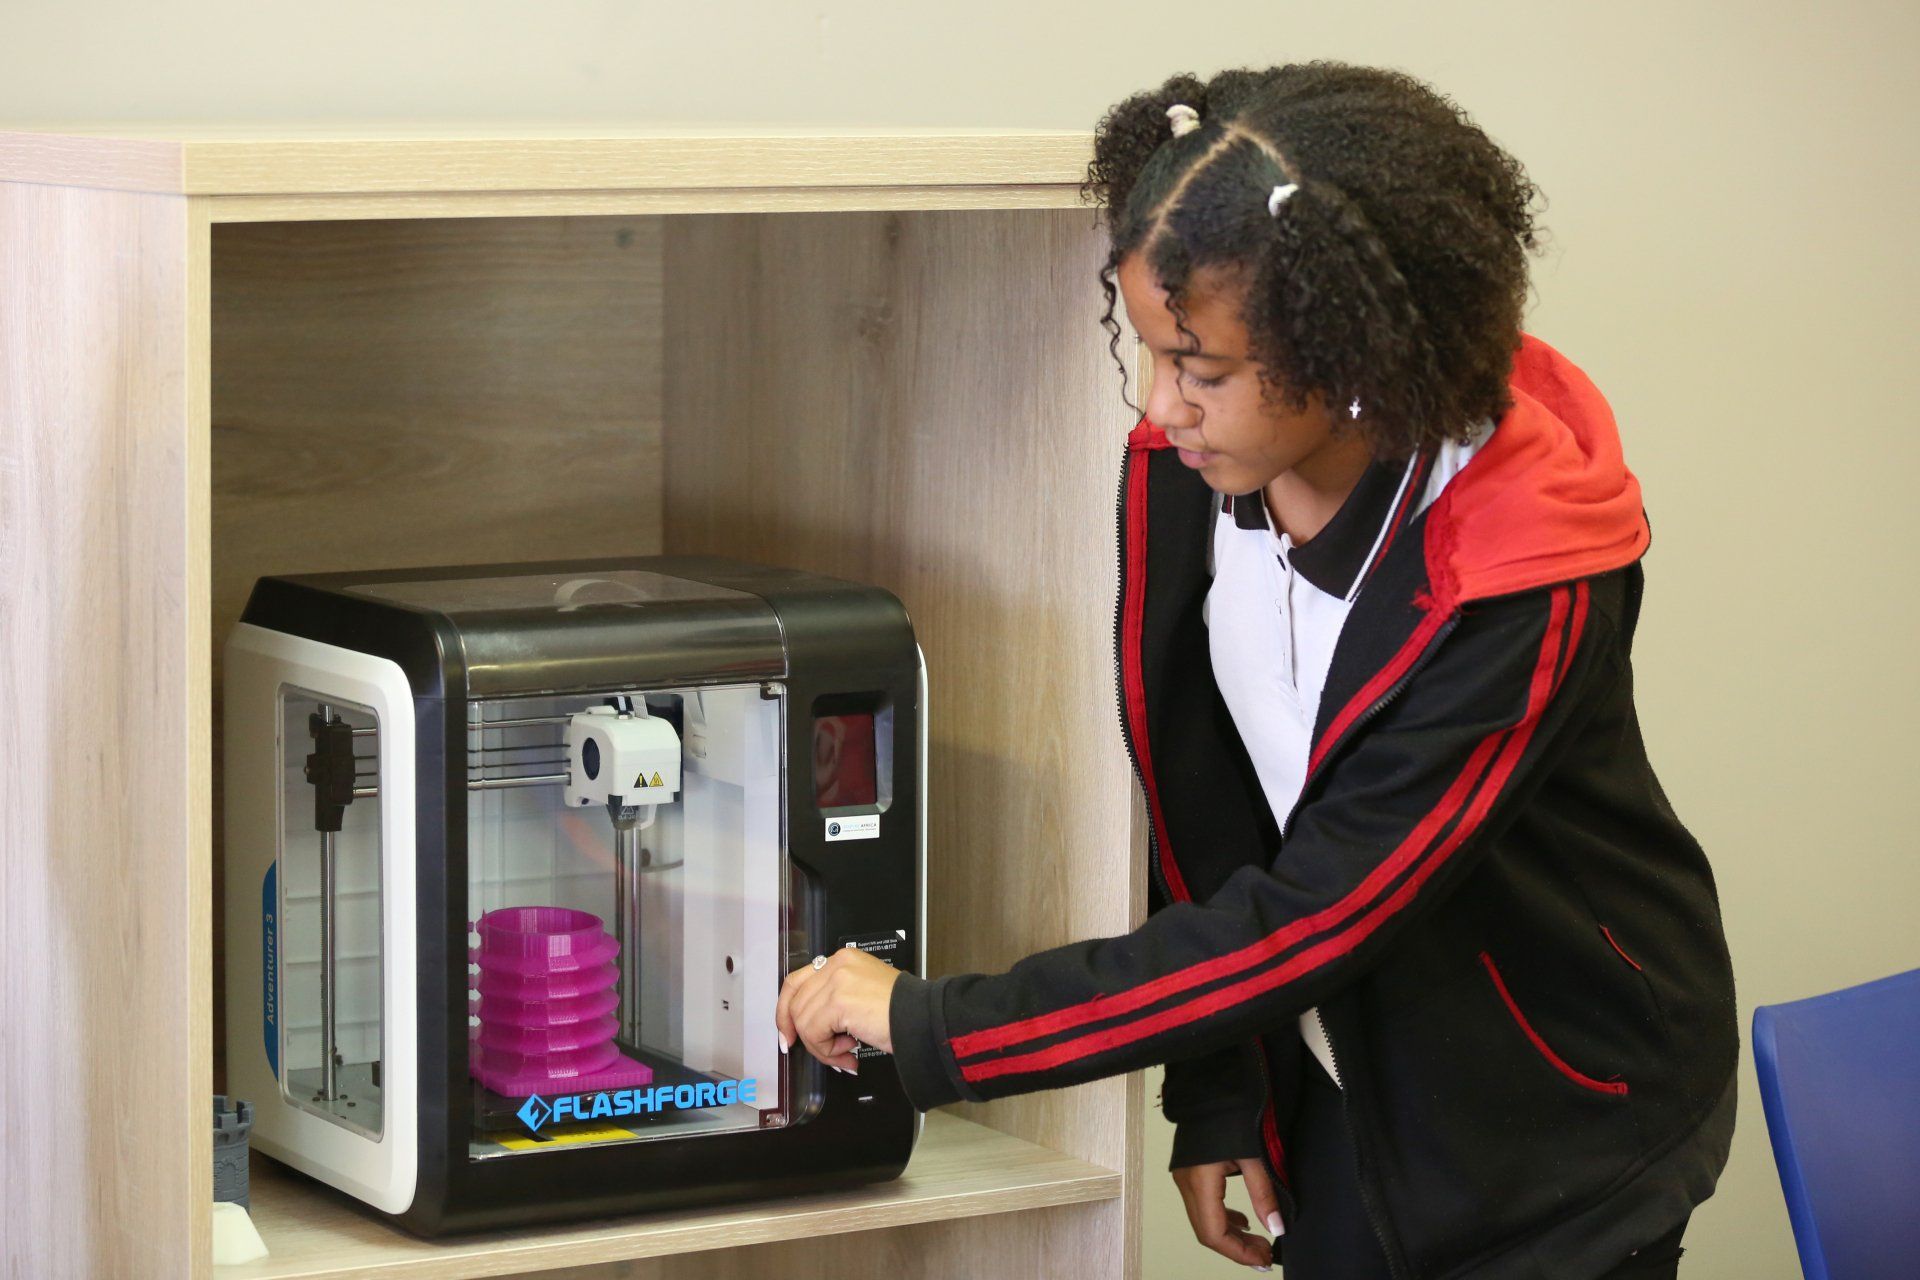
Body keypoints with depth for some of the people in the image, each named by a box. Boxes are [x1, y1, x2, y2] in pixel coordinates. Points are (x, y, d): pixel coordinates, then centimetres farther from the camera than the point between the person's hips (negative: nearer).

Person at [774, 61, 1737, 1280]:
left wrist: (929, 1026, -27)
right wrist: (1216, 1096, 0)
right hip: (1346, 1094, 5)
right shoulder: (1182, 474, -12)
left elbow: (1308, 919, -30)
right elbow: (1199, 803, 1)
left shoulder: (1520, 590, -30)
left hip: (1561, 1137, -5)